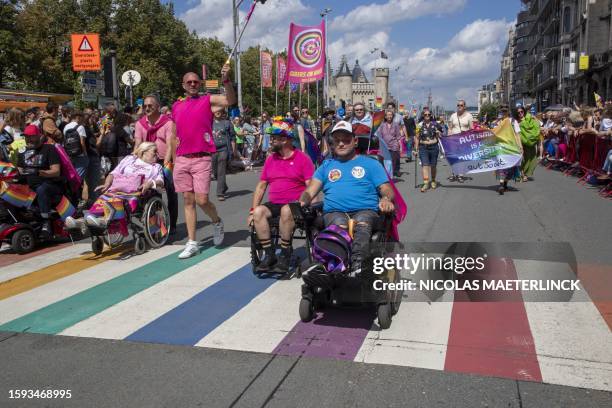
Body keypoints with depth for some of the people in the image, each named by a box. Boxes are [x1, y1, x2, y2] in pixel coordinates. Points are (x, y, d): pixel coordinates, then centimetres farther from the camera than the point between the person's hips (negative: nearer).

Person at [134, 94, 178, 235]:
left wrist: (165, 164, -30)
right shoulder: (140, 123, 4)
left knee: (171, 193, 1)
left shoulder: (168, 122, -10)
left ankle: (172, 225, 10)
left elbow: (170, 146, -18)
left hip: (166, 162, -4)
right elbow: (137, 145, -2)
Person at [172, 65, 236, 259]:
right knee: (188, 200, 5)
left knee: (202, 200, -10)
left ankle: (217, 222, 22)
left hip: (201, 159, -4)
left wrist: (226, 80, -31)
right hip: (181, 159, 4)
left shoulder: (208, 101, 2)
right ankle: (192, 243, 11)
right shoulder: (176, 106, 14)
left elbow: (231, 100, -15)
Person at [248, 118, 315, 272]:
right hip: (273, 204, 5)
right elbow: (261, 186, 15)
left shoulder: (302, 158, 0)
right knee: (259, 211, -25)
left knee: (286, 210, -37)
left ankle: (285, 254, -22)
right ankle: (269, 254, -18)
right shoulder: (270, 159, 15)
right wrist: (252, 210, 6)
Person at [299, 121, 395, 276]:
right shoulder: (326, 165, 30)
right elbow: (310, 191, 21)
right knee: (339, 225, -37)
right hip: (334, 212, 1)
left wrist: (386, 199, -13)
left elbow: (387, 190, 13)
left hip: (365, 210, -1)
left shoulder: (371, 164, 23)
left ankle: (356, 264, -61)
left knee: (362, 224, -38)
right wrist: (302, 201, -4)